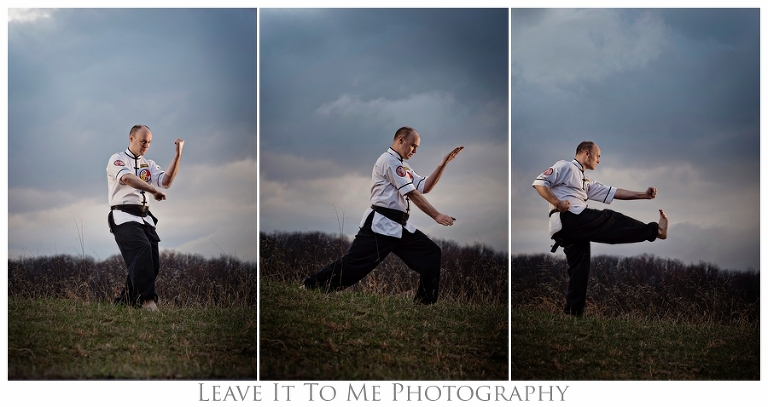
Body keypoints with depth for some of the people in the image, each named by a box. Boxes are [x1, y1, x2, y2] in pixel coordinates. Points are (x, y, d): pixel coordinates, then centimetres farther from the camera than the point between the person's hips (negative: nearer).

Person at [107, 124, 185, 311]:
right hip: (124, 216, -7)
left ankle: (126, 300, 12)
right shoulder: (117, 159, 3)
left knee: (152, 263, -2)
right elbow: (128, 178, -19)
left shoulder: (149, 164, 20)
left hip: (144, 217, 7)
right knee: (142, 250, -28)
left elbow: (166, 181, 2)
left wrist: (178, 154, -5)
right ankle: (147, 299, -32)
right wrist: (154, 191, -29)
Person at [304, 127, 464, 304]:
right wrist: (436, 215, -17)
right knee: (354, 263, -11)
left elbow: (425, 187, 14)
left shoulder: (402, 167, 23)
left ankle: (425, 302, 2)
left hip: (399, 227, 9)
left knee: (431, 254, 0)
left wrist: (444, 163, 7)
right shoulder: (389, 160, -9)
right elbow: (412, 194, -15)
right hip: (380, 225, -9)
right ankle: (309, 287, -1)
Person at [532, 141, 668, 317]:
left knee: (579, 271, 7)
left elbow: (612, 192, 26)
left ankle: (573, 314, 5)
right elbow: (539, 183, -6)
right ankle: (655, 230, 2)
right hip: (569, 218, -10)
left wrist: (643, 195, 19)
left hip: (573, 228, 10)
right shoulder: (565, 167, 3)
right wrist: (557, 203, -18)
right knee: (611, 221, -6)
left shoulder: (586, 182, 31)